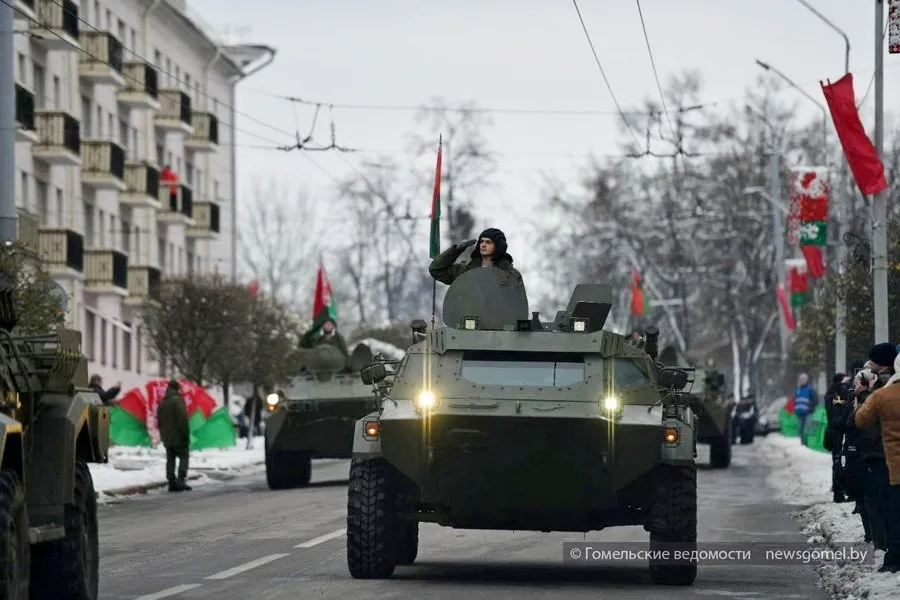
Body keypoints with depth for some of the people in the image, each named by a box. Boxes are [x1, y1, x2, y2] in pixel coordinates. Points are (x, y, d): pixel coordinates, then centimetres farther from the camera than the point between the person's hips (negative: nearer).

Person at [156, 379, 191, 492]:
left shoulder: (162, 403, 14)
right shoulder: (177, 400, -13)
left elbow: (159, 420, 19)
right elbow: (183, 419, -18)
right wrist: (186, 435, -14)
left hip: (167, 437, 7)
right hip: (178, 436, -7)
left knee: (170, 459, 9)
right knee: (184, 457, -1)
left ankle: (172, 482, 7)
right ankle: (181, 481, -12)